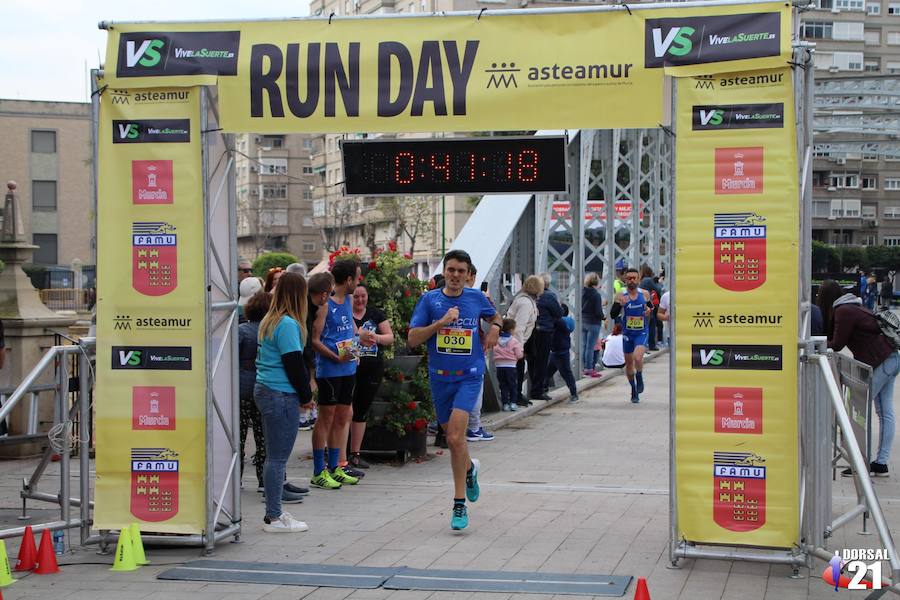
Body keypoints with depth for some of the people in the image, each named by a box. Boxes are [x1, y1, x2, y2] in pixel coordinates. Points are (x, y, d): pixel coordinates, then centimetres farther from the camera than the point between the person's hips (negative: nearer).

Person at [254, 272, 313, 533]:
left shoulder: (268, 321, 14)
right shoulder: (288, 324, -14)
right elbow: (294, 364, -15)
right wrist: (306, 395, -2)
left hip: (264, 391, 10)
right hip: (282, 396, -10)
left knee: (273, 456, 14)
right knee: (278, 458, -5)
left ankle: (273, 513, 19)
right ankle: (274, 517, -1)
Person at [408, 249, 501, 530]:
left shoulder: (476, 298, 3)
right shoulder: (429, 299, 0)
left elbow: (495, 316, 26)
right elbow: (412, 339, -6)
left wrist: (495, 327, 4)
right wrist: (441, 322, -17)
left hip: (470, 376, -2)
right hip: (440, 377, 2)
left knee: (455, 438, -17)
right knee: (452, 437, 15)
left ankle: (460, 505, -11)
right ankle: (469, 468, 50)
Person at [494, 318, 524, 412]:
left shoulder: (497, 341, 3)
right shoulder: (514, 341, -8)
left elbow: (494, 352, 6)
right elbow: (519, 355, -8)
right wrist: (522, 351, 12)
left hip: (499, 366, 3)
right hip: (510, 366, -3)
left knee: (503, 386, 7)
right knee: (512, 385, 8)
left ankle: (505, 403, 5)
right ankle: (513, 402, 5)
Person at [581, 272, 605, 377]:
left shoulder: (582, 293, 2)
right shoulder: (596, 295, -17)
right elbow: (598, 312, -18)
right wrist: (604, 317, 1)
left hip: (583, 322, 6)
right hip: (593, 323, -6)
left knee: (583, 346, 13)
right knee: (590, 347, -2)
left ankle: (584, 367, 18)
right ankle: (589, 369, 2)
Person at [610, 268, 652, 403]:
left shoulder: (645, 294, -2)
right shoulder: (621, 296, -6)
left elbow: (651, 306, 16)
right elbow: (613, 315, -10)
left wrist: (649, 310, -7)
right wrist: (620, 304, -26)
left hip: (641, 332, -1)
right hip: (627, 333, 1)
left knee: (637, 357, -24)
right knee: (629, 363, 10)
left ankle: (639, 377, 6)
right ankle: (634, 389, 30)